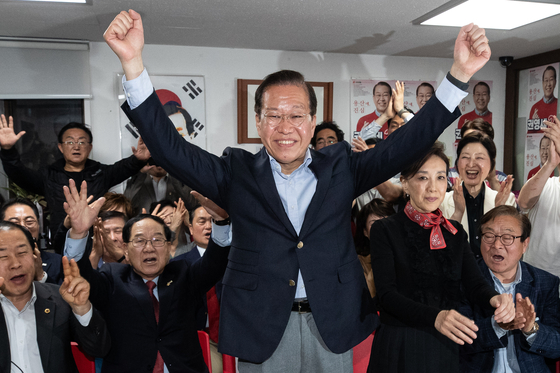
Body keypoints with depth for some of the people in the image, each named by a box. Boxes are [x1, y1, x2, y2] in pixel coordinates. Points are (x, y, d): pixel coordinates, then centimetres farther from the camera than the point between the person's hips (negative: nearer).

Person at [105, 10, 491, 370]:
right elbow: (170, 148, -9)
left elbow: (406, 143, -4)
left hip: (333, 326, 2)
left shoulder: (340, 167, 2)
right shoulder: (238, 173, -1)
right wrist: (133, 62, -20)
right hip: (261, 329, -1)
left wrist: (460, 73, -13)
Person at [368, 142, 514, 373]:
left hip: (447, 347, 5)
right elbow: (387, 294, -16)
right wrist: (435, 316, -32)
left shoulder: (455, 232, 9)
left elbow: (474, 282, -1)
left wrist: (494, 298, -24)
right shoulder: (384, 230, -7)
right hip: (399, 345, -4)